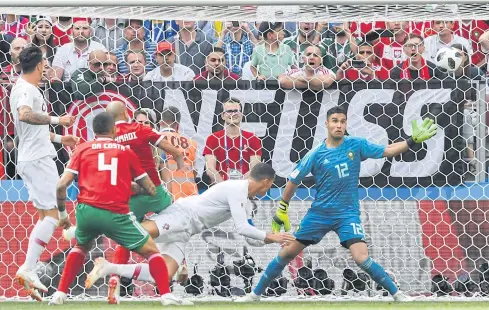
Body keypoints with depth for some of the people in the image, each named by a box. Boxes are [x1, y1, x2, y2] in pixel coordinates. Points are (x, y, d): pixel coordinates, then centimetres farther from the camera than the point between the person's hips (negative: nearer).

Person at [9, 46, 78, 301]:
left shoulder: (26, 88, 19)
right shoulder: (26, 89, -12)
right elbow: (25, 115, -34)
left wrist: (58, 138, 36)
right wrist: (56, 120, -35)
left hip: (33, 158, 10)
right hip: (37, 160, -10)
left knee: (46, 214, 11)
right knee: (51, 214, -13)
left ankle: (29, 271, 7)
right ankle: (28, 269, -17)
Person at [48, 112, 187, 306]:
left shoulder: (83, 149, 15)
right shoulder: (126, 151, 15)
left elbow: (62, 185, 7)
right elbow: (151, 190, 17)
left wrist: (62, 213, 19)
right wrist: (133, 187, 36)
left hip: (86, 210, 2)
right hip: (116, 215, -2)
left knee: (81, 247, 33)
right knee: (151, 251, 14)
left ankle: (60, 294, 24)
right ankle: (166, 295, 0)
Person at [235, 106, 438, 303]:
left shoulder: (356, 145, -5)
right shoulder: (316, 154, -6)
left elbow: (387, 151, -4)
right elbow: (294, 181, 4)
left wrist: (413, 141, -16)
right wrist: (281, 210, 8)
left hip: (347, 213, -1)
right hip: (319, 213, 1)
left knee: (362, 259, -20)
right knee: (287, 253, 4)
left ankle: (397, 294, -6)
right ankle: (256, 294, 18)